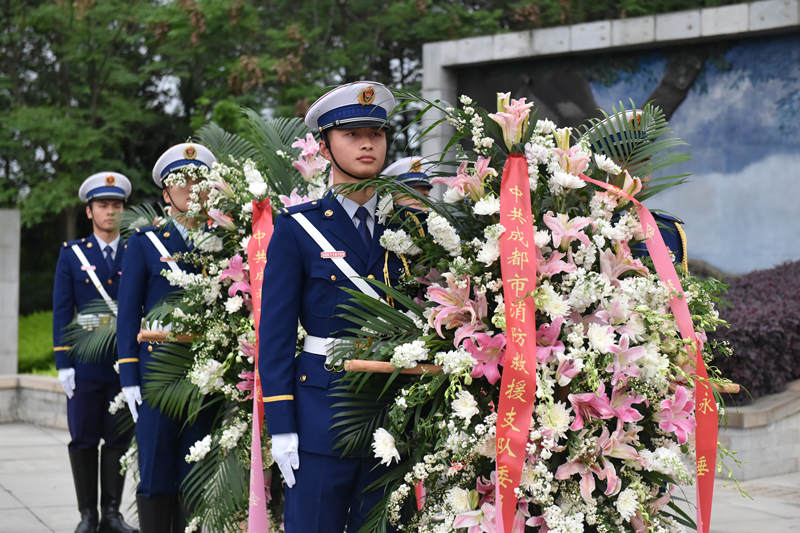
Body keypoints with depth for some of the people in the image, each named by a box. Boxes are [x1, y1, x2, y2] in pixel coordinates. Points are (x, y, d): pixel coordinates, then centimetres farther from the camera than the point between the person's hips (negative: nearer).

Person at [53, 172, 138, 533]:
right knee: (84, 439, 3)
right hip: (86, 362, -1)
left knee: (119, 437, 5)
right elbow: (61, 312, 1)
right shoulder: (72, 254, 5)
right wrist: (63, 363, -6)